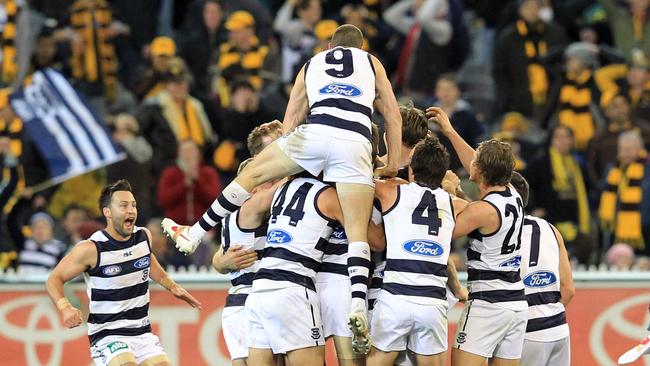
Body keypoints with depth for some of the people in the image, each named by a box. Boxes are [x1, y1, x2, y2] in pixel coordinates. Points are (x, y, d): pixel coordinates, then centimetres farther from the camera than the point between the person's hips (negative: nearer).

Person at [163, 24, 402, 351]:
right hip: (356, 143, 0)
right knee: (357, 233, -4)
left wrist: (287, 169, 32)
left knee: (251, 175, 18)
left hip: (315, 131, 0)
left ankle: (194, 234, 21)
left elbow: (290, 120, 28)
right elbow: (393, 116, 22)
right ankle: (358, 304, -22)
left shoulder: (311, 65, 31)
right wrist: (392, 164, 25)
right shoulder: (371, 62, 28)